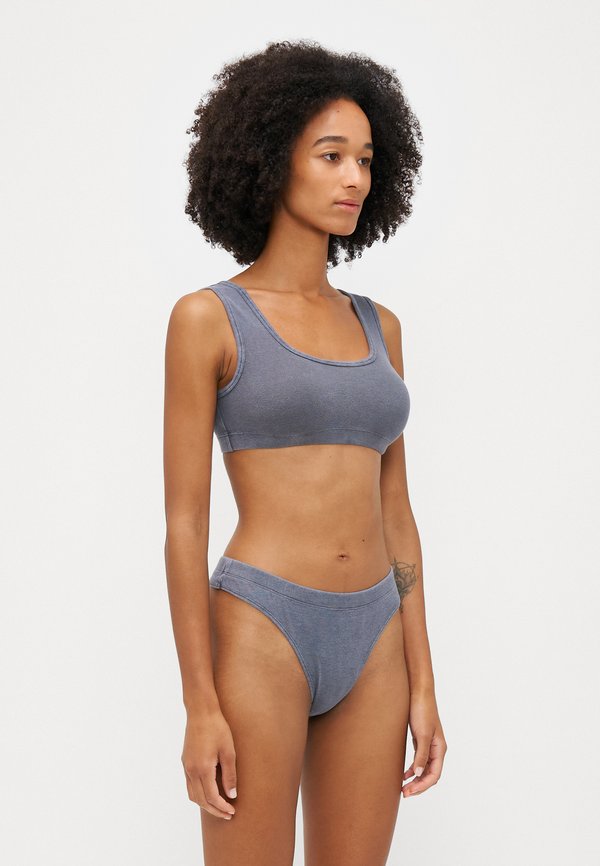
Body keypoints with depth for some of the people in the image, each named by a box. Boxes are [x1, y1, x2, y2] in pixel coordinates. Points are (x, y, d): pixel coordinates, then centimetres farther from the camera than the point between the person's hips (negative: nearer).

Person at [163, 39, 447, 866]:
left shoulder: (377, 326, 12)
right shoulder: (208, 317, -5)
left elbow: (394, 512, 12)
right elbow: (184, 520, -7)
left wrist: (422, 682, 9)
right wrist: (200, 706, -11)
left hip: (371, 641, 6)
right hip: (260, 633, -5)